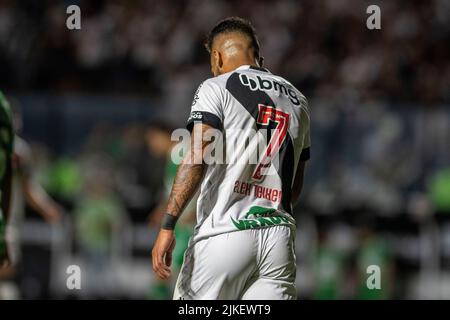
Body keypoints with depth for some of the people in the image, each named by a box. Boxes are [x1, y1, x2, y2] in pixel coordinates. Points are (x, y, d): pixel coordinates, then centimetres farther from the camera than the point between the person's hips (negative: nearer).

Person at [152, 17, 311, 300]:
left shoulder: (217, 88, 0)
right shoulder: (297, 100, 18)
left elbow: (197, 158, -13)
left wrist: (168, 225, -17)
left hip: (225, 234, -5)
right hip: (280, 238, 5)